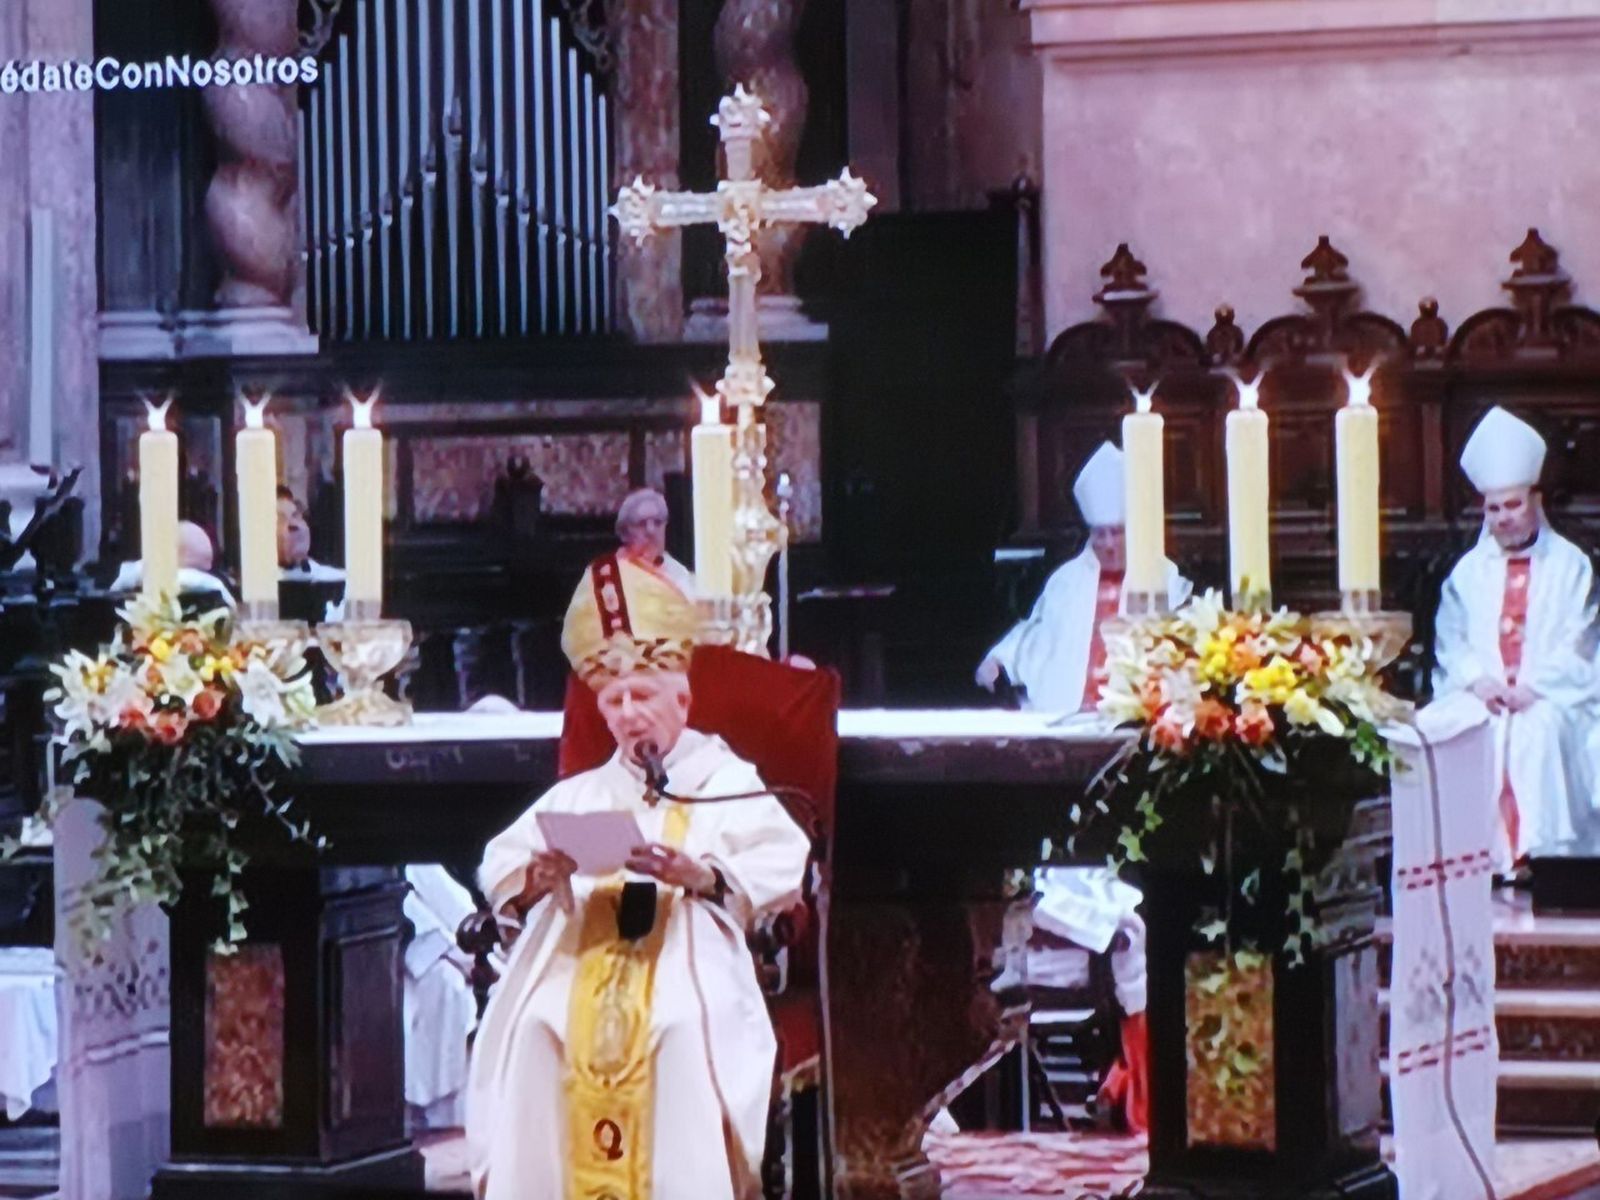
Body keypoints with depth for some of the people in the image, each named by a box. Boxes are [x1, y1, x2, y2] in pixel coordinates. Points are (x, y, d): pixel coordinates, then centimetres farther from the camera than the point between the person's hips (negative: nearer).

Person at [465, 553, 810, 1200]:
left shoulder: (727, 784, 19)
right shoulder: (579, 795, 29)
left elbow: (781, 868, 0)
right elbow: (499, 867, 15)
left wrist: (697, 873, -18)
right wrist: (539, 875, -9)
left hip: (686, 964, -3)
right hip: (576, 969, 3)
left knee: (684, 1033, -35)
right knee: (537, 1031, -28)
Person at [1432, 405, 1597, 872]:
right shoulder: (1469, 570, 17)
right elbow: (1450, 638, 9)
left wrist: (1534, 685, -13)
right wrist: (1476, 679, -10)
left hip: (1547, 699, -2)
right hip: (1481, 697, 2)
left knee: (1541, 730, -35)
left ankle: (1539, 856, -35)